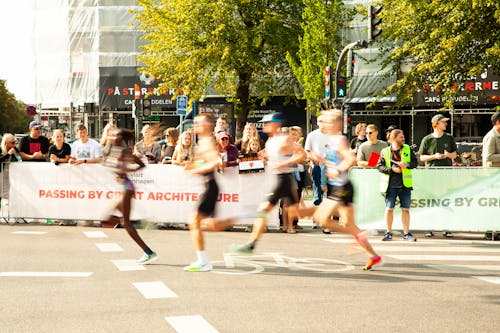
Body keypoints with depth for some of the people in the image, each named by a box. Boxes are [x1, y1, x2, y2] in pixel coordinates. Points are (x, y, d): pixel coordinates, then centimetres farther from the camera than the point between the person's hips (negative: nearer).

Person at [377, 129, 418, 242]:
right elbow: (380, 166, 0)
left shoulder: (408, 149, 8)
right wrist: (391, 169, -13)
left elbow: (415, 162, 7)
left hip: (405, 185, 1)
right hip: (390, 185, -1)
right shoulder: (385, 151, 3)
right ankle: (388, 232, 16)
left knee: (405, 209, 3)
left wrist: (407, 164, -12)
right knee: (389, 209, 4)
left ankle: (406, 233, 12)